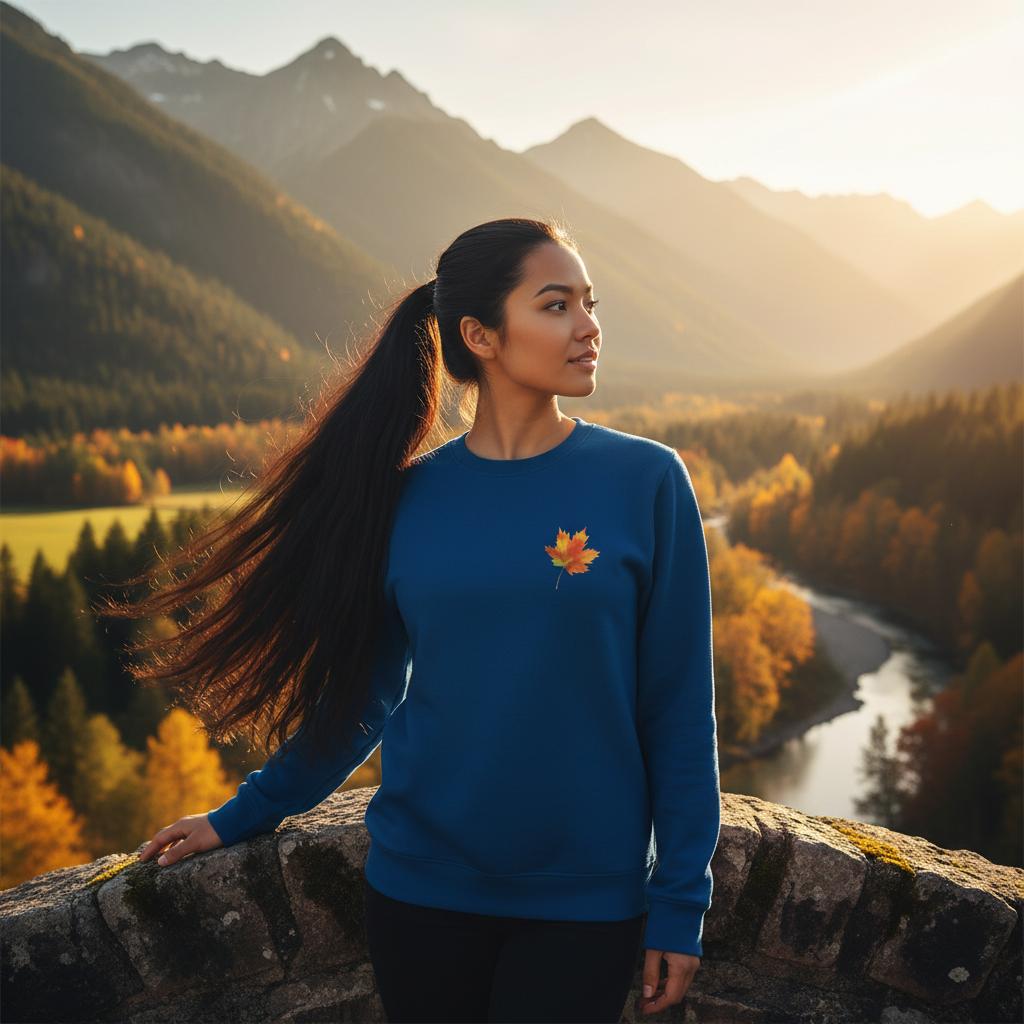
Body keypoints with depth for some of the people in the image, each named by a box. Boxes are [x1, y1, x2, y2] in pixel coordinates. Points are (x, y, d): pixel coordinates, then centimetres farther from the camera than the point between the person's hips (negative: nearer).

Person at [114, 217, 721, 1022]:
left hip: (586, 899, -2)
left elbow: (678, 706, -5)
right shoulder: (408, 497, -2)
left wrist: (681, 900, -5)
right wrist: (241, 816, 10)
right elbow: (362, 689, 8)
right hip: (420, 888, 2)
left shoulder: (645, 480, -7)